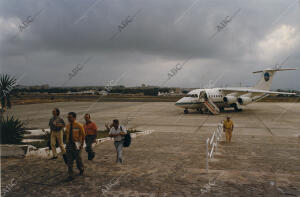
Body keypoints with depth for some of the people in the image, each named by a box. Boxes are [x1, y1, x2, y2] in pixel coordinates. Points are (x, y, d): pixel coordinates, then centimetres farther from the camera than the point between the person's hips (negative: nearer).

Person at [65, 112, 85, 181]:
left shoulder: (79, 125, -10)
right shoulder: (67, 126, 5)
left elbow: (83, 135, -5)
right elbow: (67, 134, 15)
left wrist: (82, 145, -7)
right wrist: (66, 143, 9)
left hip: (76, 144, -4)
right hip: (69, 144, 4)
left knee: (78, 158, 5)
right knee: (69, 160, 0)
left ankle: (81, 169, 36)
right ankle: (70, 175, 7)